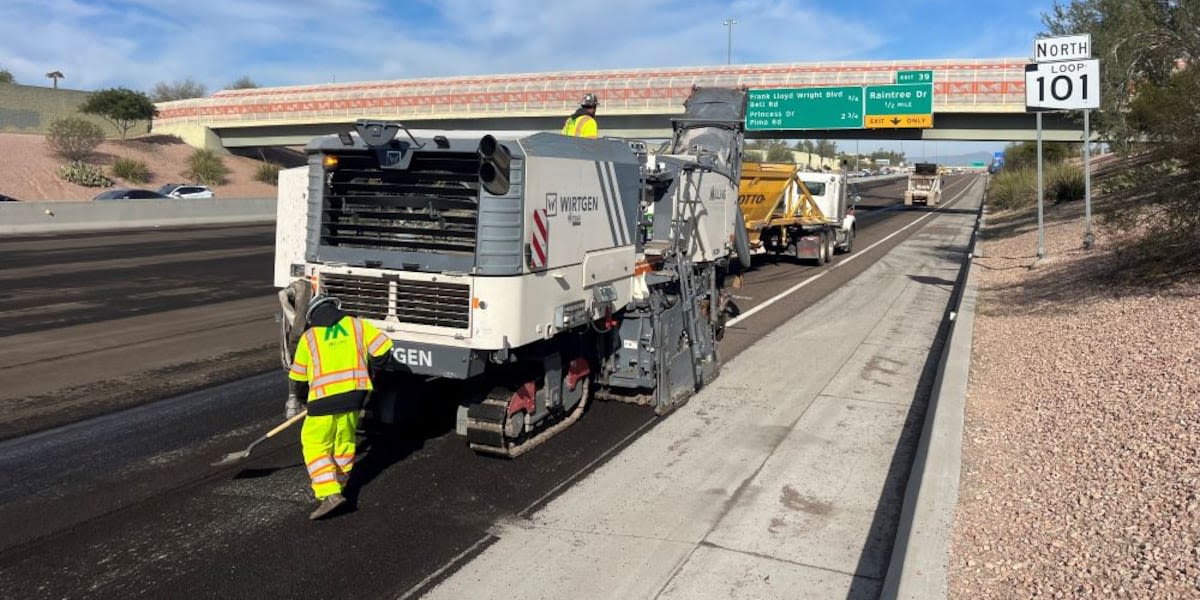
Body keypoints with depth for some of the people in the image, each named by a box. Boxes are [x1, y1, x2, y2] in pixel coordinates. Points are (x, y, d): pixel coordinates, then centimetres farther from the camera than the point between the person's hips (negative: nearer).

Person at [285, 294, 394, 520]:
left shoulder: (309, 337, 9)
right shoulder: (357, 325, 10)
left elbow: (298, 377, 16)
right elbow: (383, 349, 4)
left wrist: (295, 401, 33)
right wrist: (367, 367, 22)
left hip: (324, 397, -3)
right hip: (356, 391, 3)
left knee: (315, 443, 6)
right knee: (345, 437, 21)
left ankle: (329, 493, -8)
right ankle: (340, 482, 35)